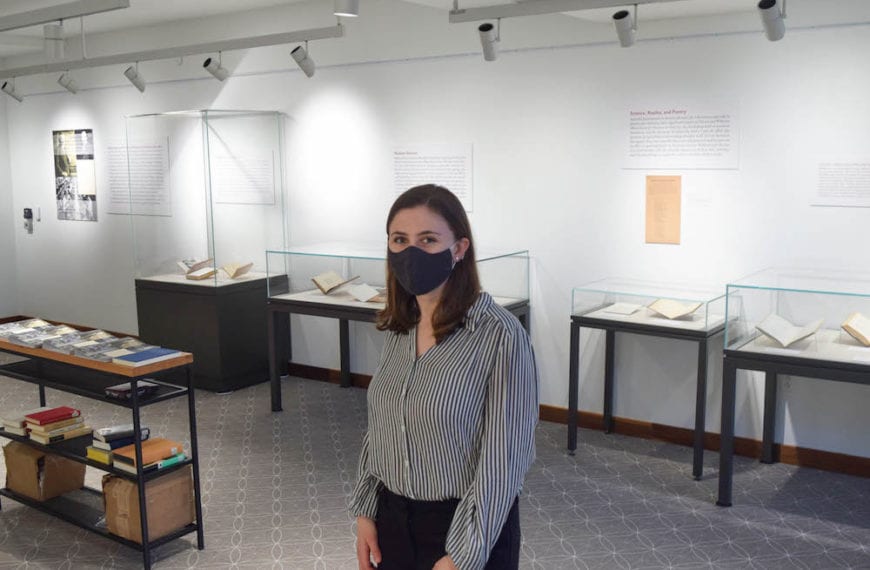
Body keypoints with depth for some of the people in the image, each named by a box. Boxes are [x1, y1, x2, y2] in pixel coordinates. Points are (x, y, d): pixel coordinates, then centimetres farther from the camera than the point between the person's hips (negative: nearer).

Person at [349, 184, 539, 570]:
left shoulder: (500, 335, -20)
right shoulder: (398, 328, 0)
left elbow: (503, 458, -18)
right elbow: (379, 427, 10)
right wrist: (366, 510, 7)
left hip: (467, 527, -6)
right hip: (393, 518, 6)